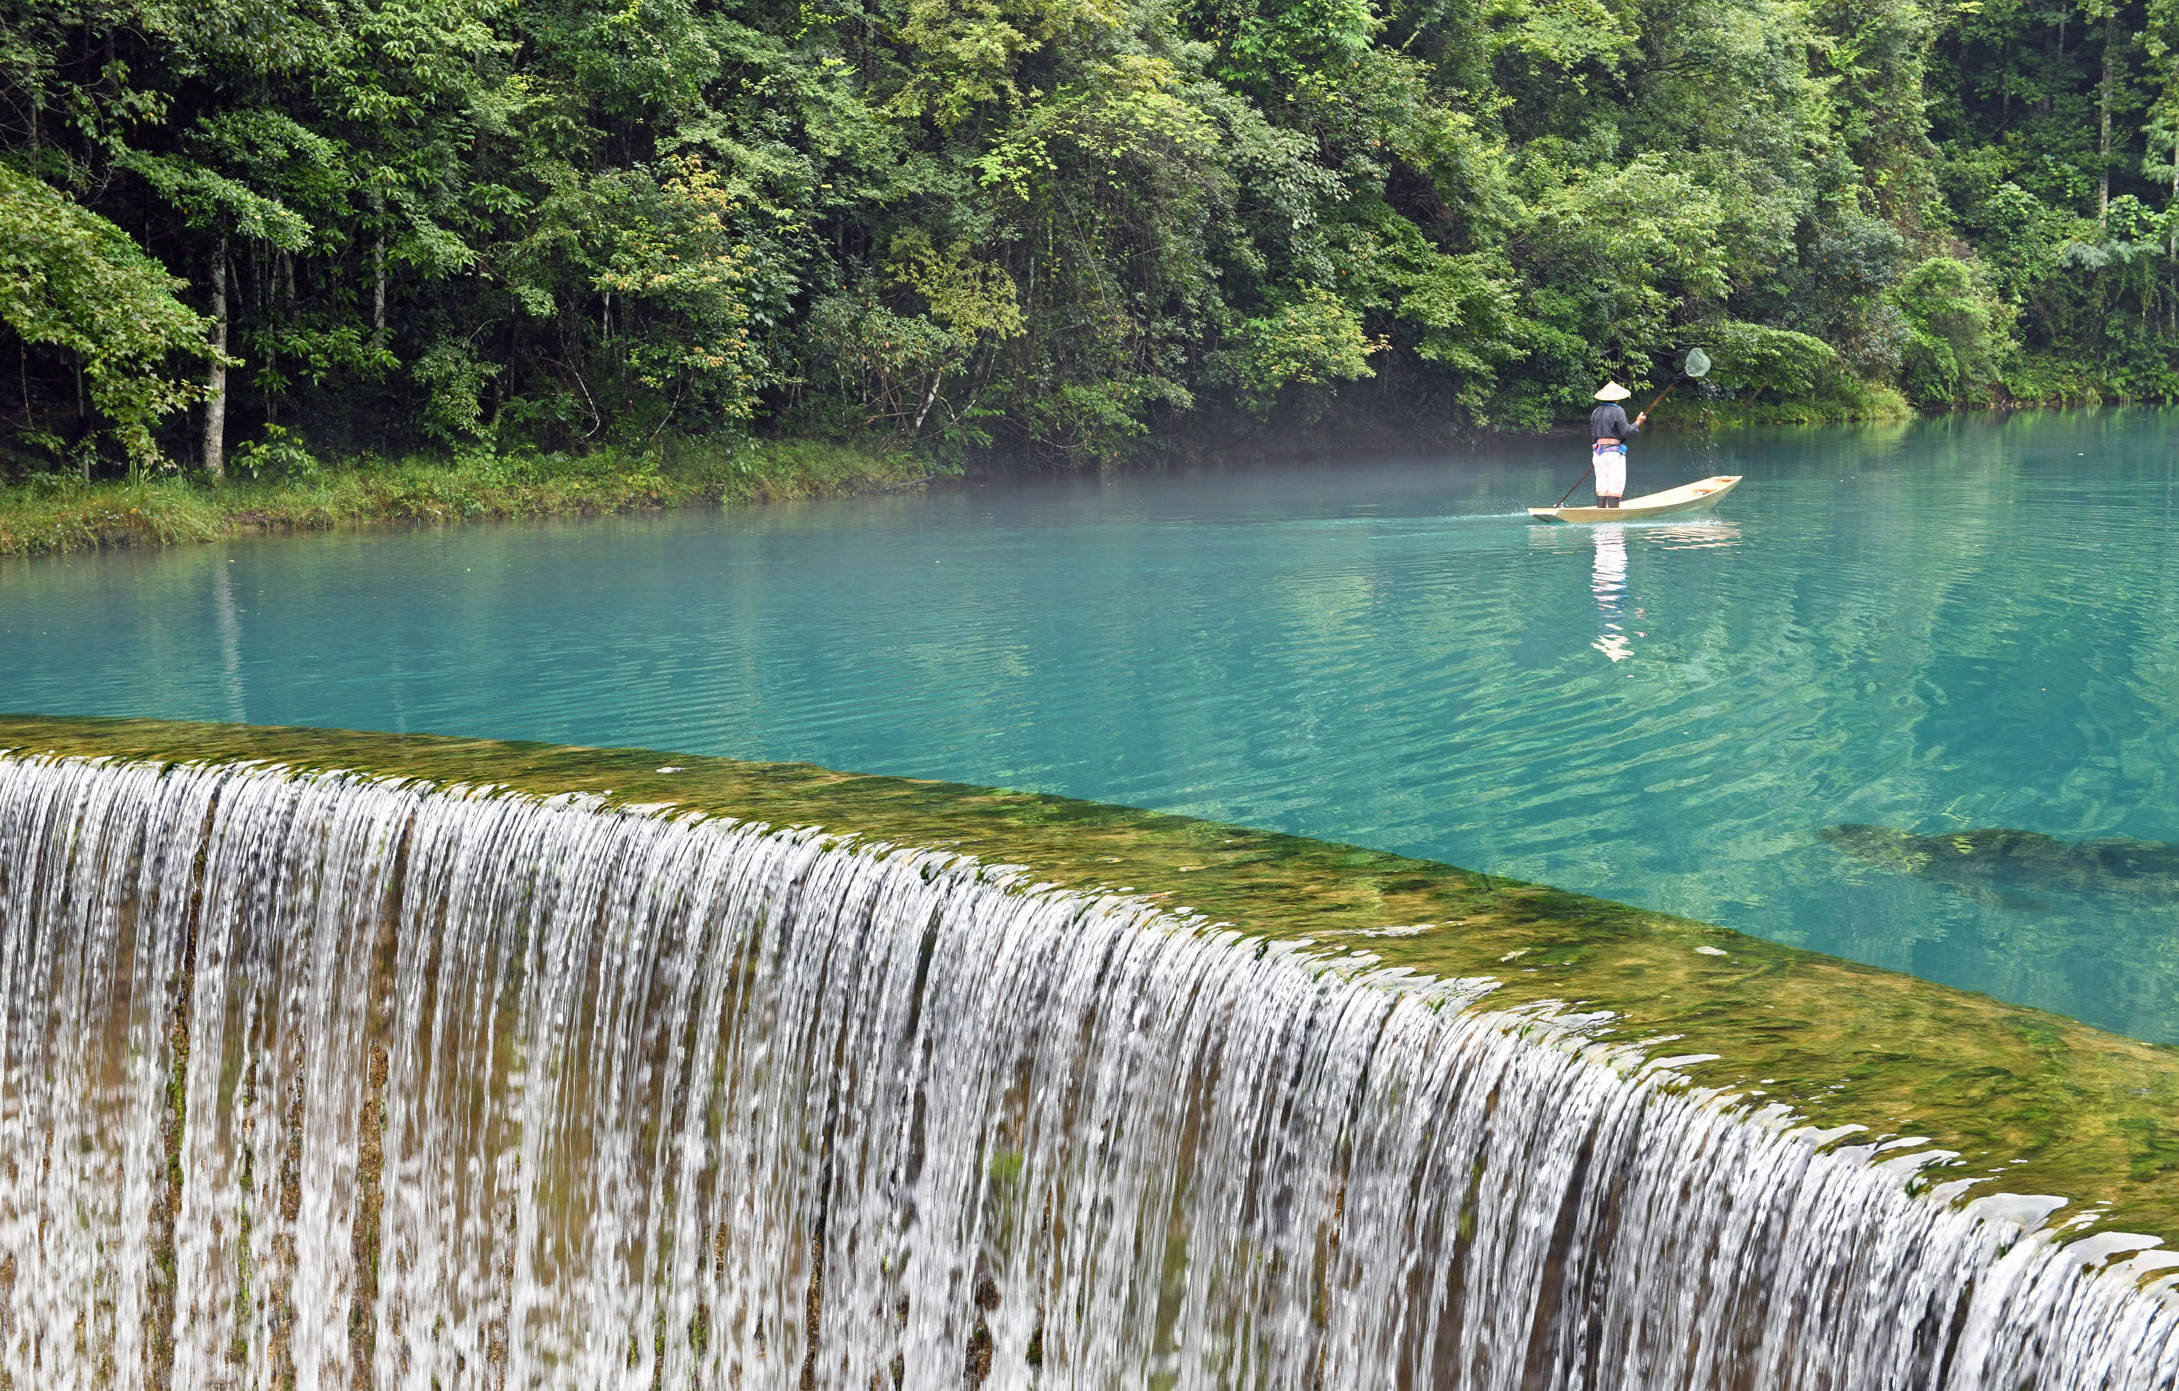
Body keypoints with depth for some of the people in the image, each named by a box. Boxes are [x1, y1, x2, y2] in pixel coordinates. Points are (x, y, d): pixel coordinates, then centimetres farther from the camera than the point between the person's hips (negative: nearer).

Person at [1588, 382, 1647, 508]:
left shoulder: (1596, 412, 11)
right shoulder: (1618, 411, -9)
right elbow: (1626, 432, -12)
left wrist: (1592, 456, 21)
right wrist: (1638, 422, 3)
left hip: (1598, 452, 6)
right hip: (1614, 452, -6)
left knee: (1601, 485, 8)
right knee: (1615, 484, -3)